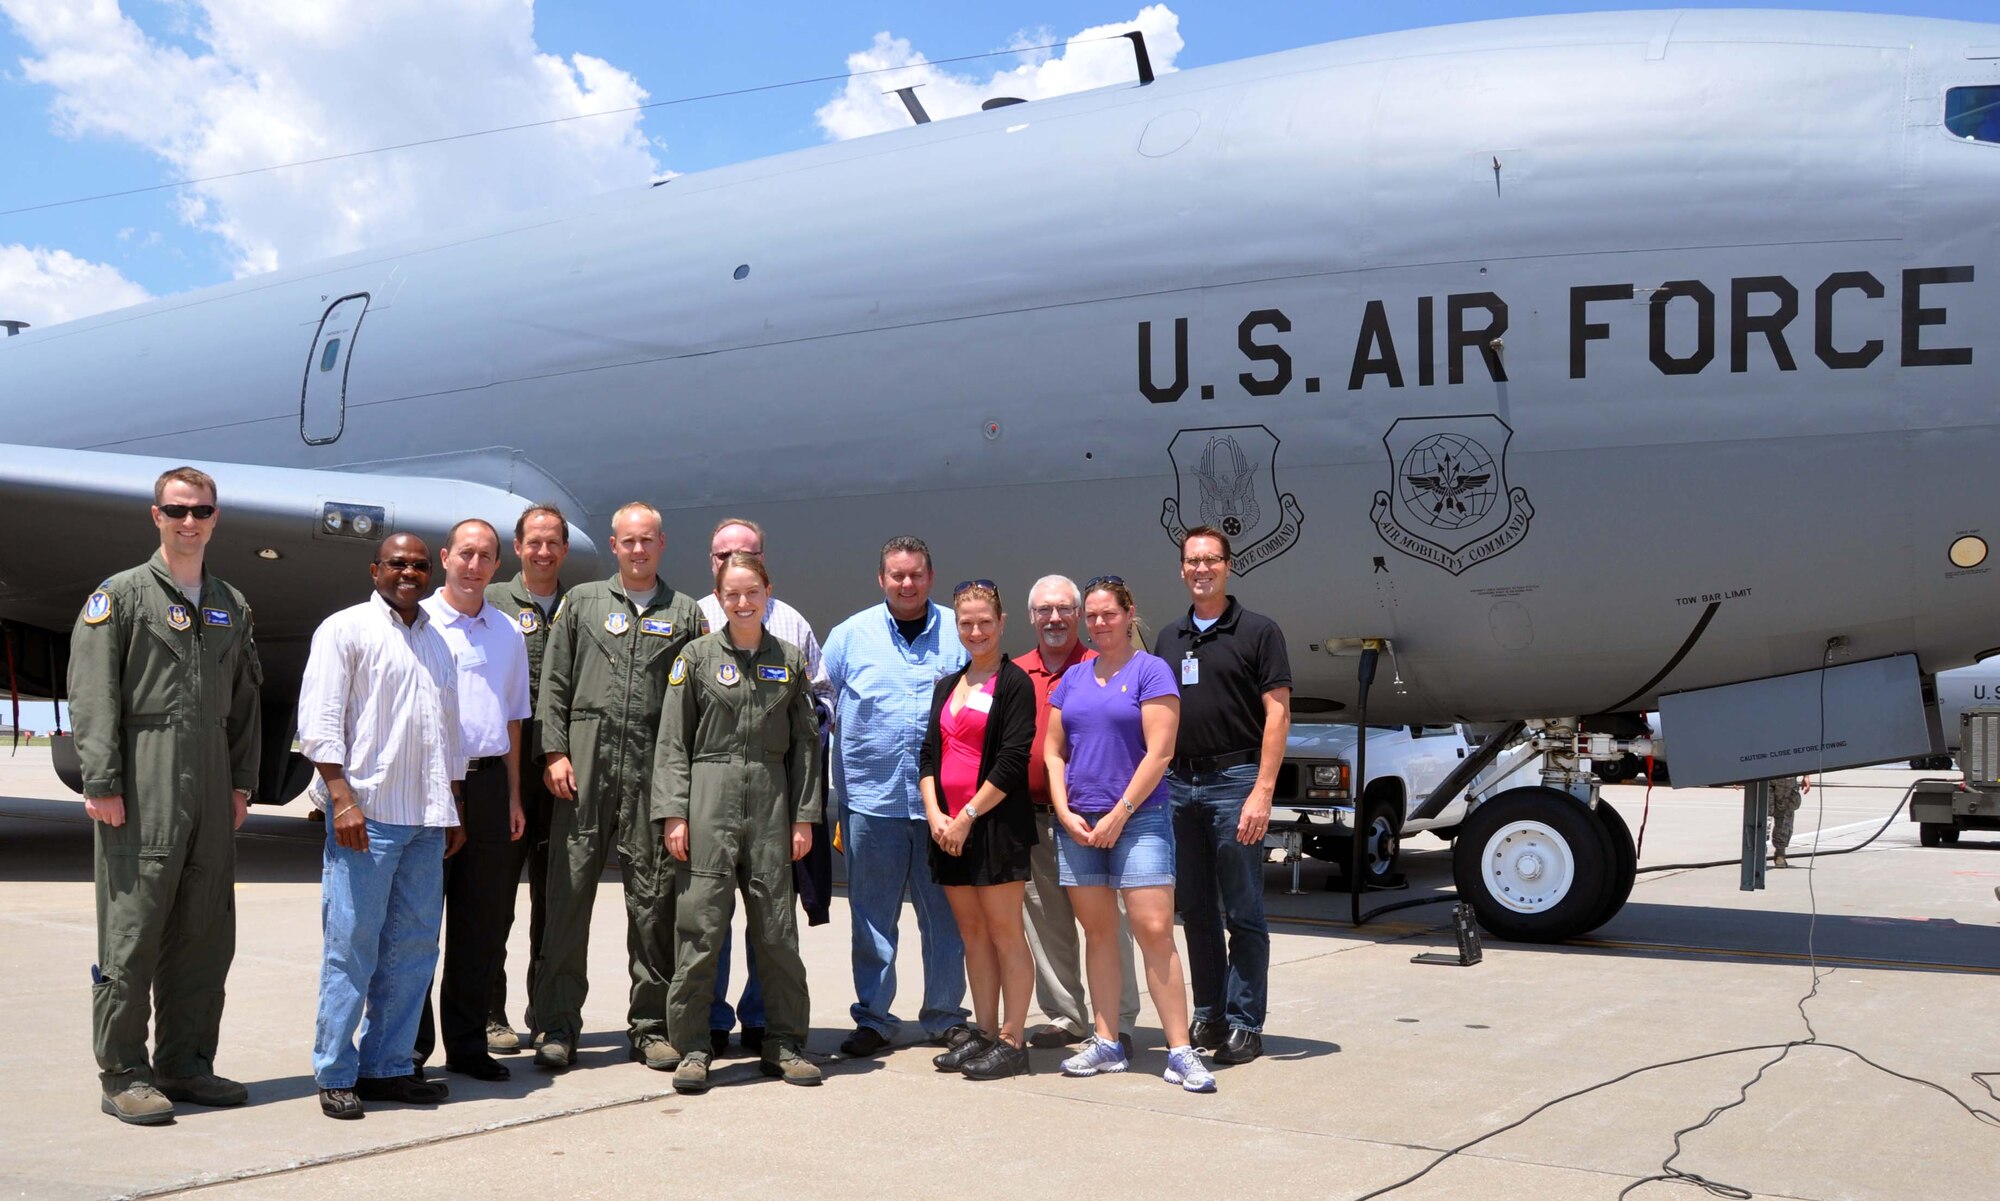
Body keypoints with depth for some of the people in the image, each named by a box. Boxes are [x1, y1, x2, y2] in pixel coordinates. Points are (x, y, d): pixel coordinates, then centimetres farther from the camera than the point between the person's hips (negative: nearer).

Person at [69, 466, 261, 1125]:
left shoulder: (232, 606, 17)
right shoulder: (121, 594, 1)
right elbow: (92, 695, -6)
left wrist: (242, 782, 12)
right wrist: (101, 783, -13)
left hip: (211, 792, 6)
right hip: (142, 791, -6)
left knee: (206, 933, 8)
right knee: (132, 931, -3)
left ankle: (186, 1064, 18)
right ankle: (123, 1076, 5)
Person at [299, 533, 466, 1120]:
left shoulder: (439, 643, 19)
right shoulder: (346, 629, 0)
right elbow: (319, 721, -7)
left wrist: (453, 807, 18)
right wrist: (342, 798, -15)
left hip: (427, 818, 6)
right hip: (366, 812, -6)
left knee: (414, 946, 7)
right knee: (352, 945, -4)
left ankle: (387, 1065, 15)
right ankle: (335, 1074, 5)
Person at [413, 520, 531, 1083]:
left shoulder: (508, 633, 14)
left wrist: (513, 797, 13)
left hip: (487, 783, 4)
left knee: (483, 919, 8)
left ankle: (467, 1044, 18)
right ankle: (409, 1046, 9)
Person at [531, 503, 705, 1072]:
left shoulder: (685, 613, 12)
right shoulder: (582, 601, 14)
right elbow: (554, 683, 9)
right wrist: (555, 752, -3)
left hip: (654, 765, 0)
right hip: (588, 755, 0)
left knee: (653, 896, 3)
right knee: (569, 888, -1)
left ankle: (651, 1025, 12)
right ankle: (558, 1024, 7)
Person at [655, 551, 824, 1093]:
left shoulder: (789, 660, 10)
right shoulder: (697, 656, 4)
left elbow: (805, 742, 11)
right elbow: (672, 740, 2)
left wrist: (804, 815, 5)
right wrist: (673, 812, -7)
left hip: (771, 800, 2)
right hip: (710, 796, -2)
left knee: (777, 927, 5)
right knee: (700, 924, -2)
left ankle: (784, 1043, 17)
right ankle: (691, 1047, 9)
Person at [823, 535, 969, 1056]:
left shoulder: (958, 634, 5)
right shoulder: (850, 635, 6)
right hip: (870, 798, 0)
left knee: (946, 914, 7)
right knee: (872, 916, 7)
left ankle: (945, 1014, 19)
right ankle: (873, 1017, 17)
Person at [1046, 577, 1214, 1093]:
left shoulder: (1151, 672, -3)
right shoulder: (1073, 678, 13)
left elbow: (1159, 752, -10)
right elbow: (1054, 751, 13)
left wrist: (1119, 815, -12)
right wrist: (1065, 812, -1)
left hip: (1138, 819, -5)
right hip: (1078, 824, 5)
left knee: (1154, 931, -10)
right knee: (1097, 933, 9)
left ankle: (1180, 1051, -7)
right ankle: (1106, 1043, 16)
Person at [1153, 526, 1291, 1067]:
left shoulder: (1257, 631, -2)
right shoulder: (1169, 639, 14)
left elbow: (1278, 715, -8)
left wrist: (1262, 792, -16)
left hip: (1234, 781, -5)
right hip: (1179, 781, 5)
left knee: (1242, 913, 0)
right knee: (1195, 910, 11)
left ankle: (1245, 1025, 7)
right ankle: (1208, 1017, 20)